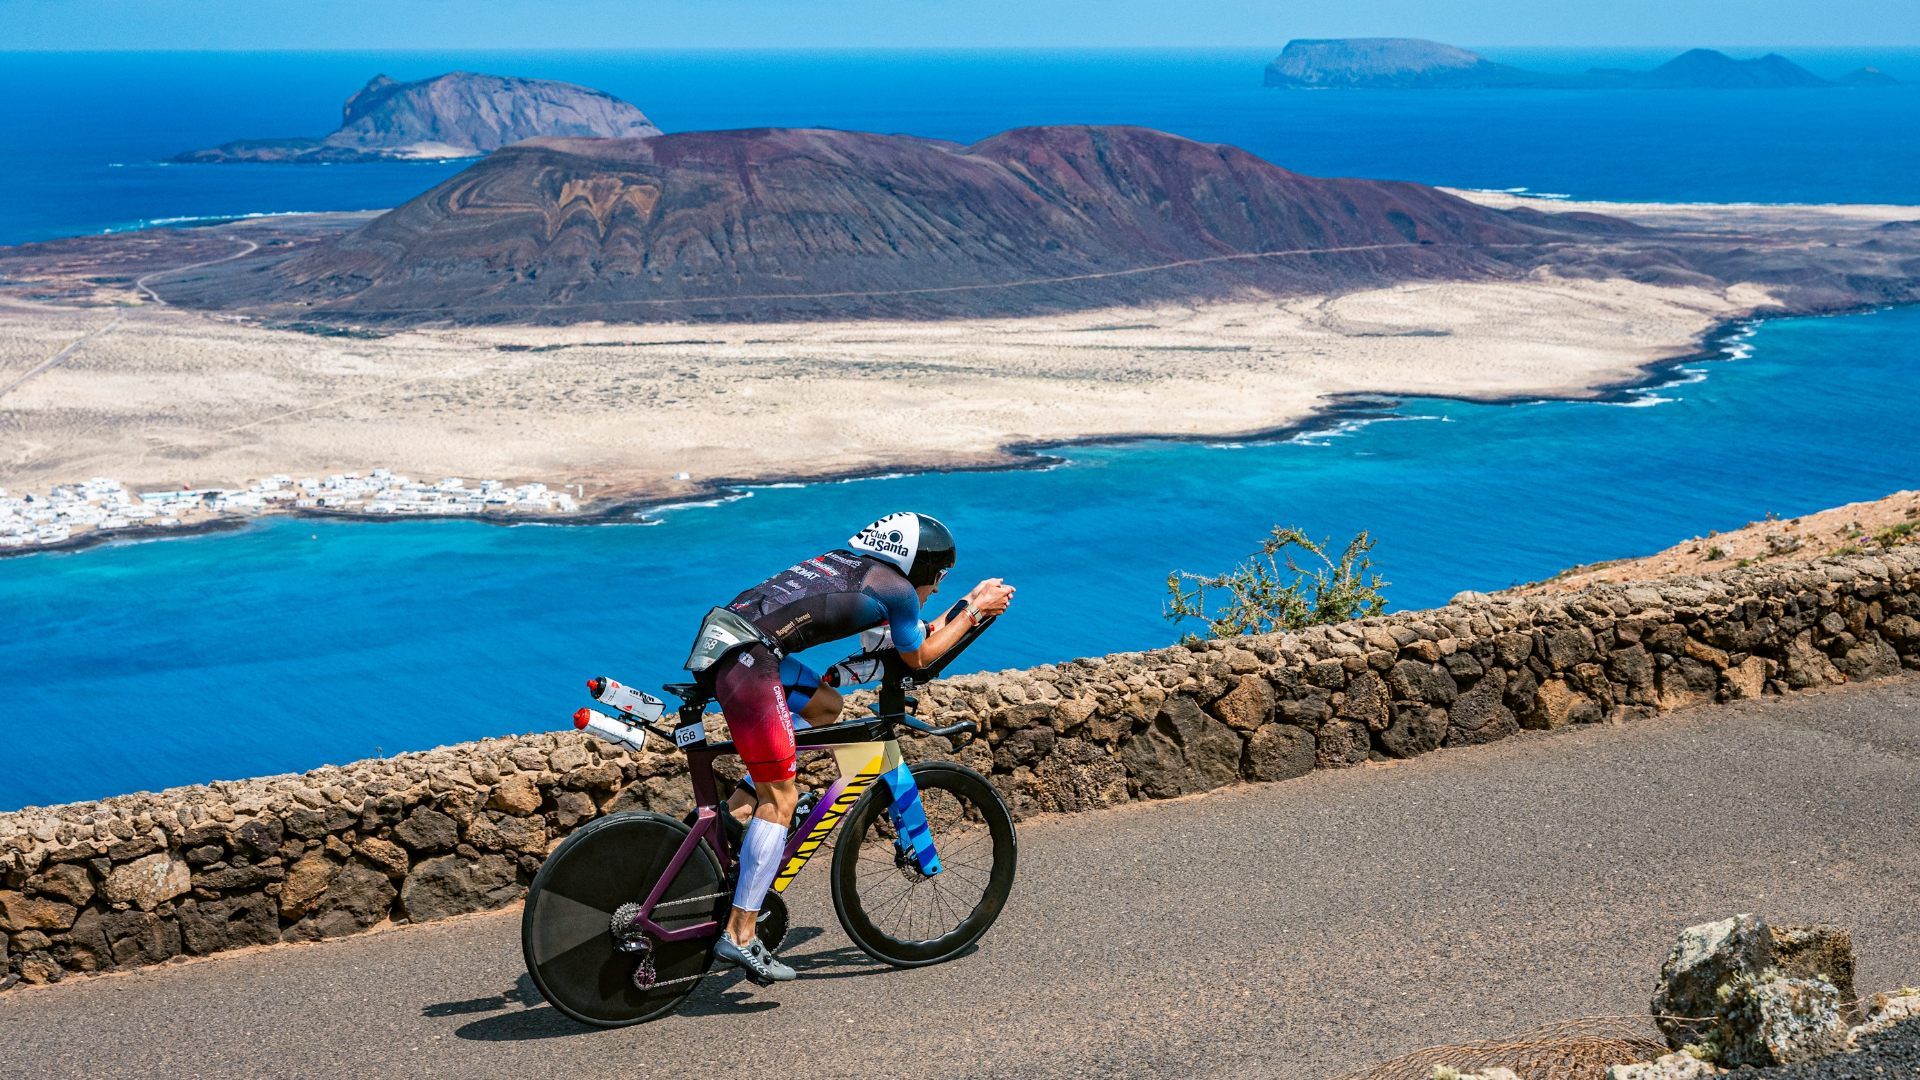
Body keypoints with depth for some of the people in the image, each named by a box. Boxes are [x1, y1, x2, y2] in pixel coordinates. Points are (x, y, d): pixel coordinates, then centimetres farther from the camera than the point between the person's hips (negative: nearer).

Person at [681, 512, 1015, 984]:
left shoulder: (847, 561, 26)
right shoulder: (897, 588, 3)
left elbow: (914, 636, 38)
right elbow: (918, 657, 19)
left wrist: (968, 604, 38)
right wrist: (975, 611, 26)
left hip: (716, 637, 9)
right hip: (744, 658, -9)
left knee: (825, 705, 27)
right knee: (780, 798, -3)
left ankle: (733, 808, 18)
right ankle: (739, 935, -5)